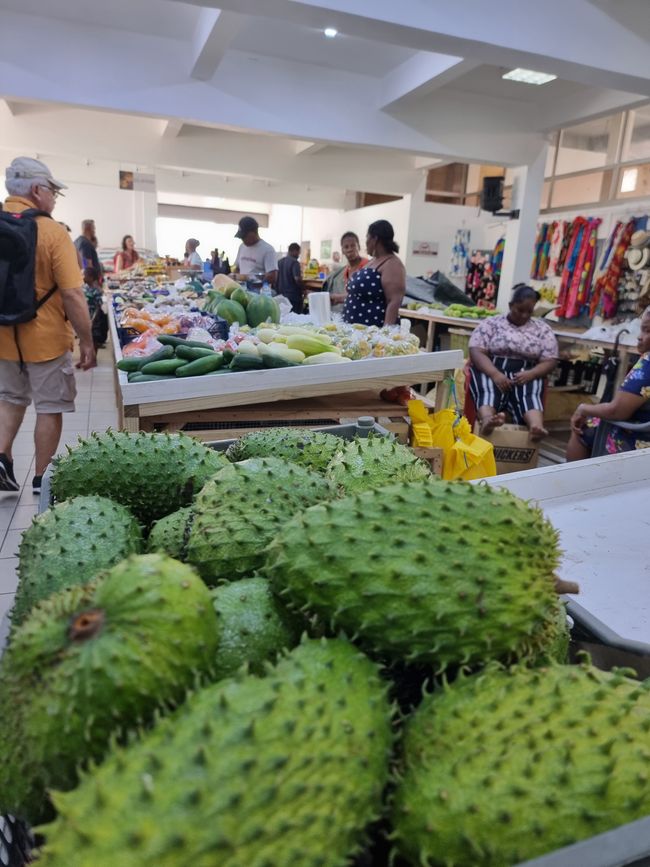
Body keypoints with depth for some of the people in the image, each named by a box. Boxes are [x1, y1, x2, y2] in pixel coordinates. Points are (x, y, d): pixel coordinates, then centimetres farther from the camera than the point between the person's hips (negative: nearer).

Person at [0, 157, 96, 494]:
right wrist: (87, 342, -11)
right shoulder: (51, 231, -14)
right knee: (49, 408, 9)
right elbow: (72, 295, -19)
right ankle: (42, 480, 17)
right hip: (45, 338, -5)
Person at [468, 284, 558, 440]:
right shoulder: (491, 323, 7)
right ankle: (487, 422, -66)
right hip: (490, 371, -1)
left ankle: (536, 427, -61)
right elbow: (476, 351, -4)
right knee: (489, 390, -36)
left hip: (526, 375, 2)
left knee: (528, 394, -33)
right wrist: (495, 374, -23)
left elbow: (550, 361, 7)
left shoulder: (543, 329, 12)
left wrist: (530, 374, -17)